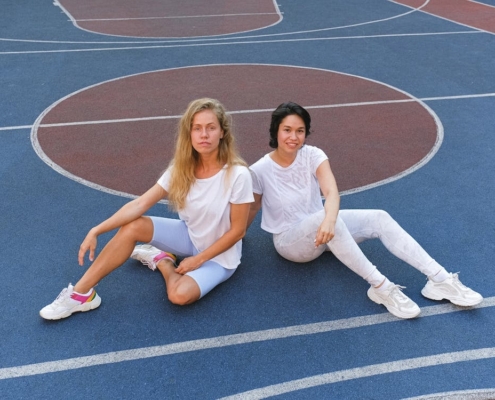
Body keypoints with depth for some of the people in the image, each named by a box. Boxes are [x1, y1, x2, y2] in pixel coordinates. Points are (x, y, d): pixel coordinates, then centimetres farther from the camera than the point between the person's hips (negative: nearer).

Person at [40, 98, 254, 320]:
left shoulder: (238, 175, -25)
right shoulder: (181, 168, -11)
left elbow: (237, 230, -16)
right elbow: (140, 204, -16)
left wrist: (198, 259, -17)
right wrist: (96, 231, -26)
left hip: (219, 254, -4)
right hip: (189, 236, 4)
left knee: (180, 295, -32)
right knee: (132, 227, -20)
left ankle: (162, 261, 3)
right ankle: (81, 294, -8)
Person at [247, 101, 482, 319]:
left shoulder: (312, 155, -11)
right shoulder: (260, 171, -17)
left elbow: (331, 192, -26)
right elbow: (250, 210, -1)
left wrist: (329, 220, -46)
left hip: (321, 227, 4)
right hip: (289, 241, -4)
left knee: (379, 218, -19)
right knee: (322, 216, -39)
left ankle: (440, 280, -18)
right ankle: (380, 286, -32)